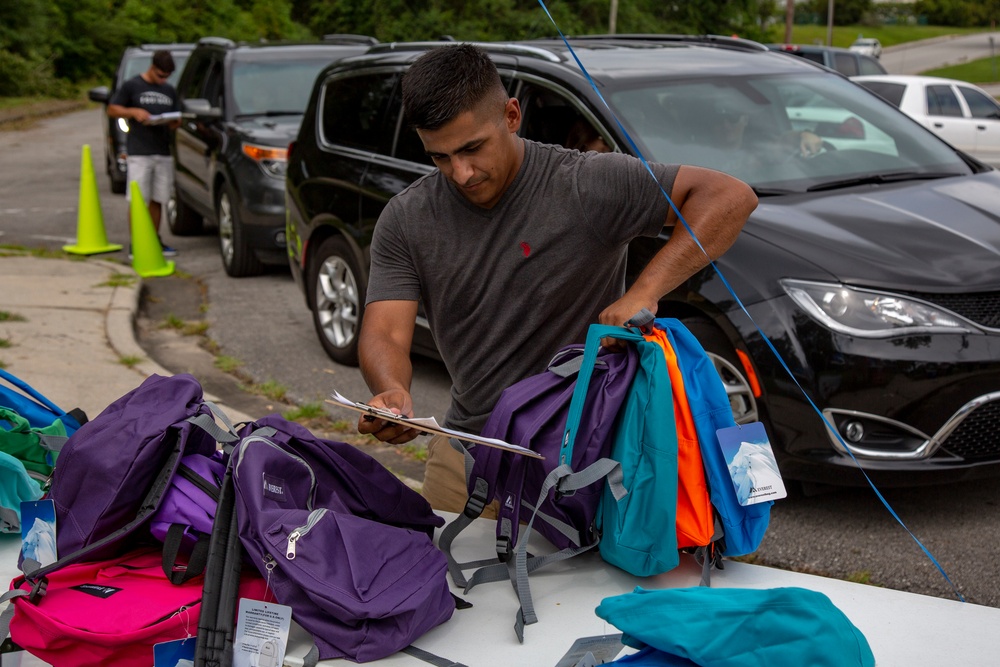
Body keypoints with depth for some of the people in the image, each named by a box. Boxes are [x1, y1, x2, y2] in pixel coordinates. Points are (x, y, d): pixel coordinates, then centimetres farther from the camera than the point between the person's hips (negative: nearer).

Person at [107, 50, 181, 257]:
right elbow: (112, 109, 1)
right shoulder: (132, 86, 1)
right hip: (139, 153, -5)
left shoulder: (169, 91, 17)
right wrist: (134, 111, -15)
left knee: (157, 200, 8)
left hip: (163, 153, 5)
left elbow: (175, 120, 24)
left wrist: (174, 123, 0)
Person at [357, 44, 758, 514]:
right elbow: (385, 332, -9)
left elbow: (730, 197, -21)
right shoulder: (405, 220, -3)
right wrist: (391, 393, -33)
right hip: (466, 449, 4)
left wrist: (644, 292, -32)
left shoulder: (587, 185, -17)